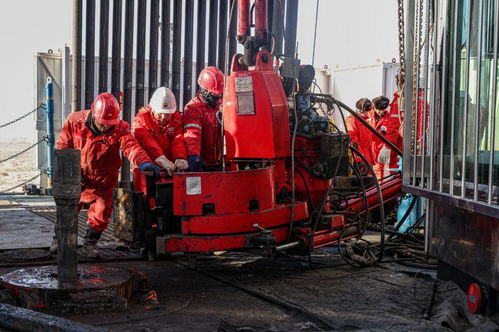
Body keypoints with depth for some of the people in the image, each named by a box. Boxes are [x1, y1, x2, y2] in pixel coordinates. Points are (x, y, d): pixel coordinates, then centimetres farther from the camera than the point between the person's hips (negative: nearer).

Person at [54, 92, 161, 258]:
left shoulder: (120, 128, -21)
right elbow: (63, 145, -3)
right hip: (77, 178, 1)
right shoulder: (75, 121, -16)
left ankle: (90, 243, 24)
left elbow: (131, 146, -40)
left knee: (101, 213, -2)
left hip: (103, 181, -1)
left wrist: (143, 162, -60)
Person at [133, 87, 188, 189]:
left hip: (171, 169, 2)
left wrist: (180, 158, -31)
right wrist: (161, 159, -37)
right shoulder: (142, 118, -5)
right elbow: (147, 141, -21)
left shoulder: (177, 119, 5)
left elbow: (179, 141, -10)